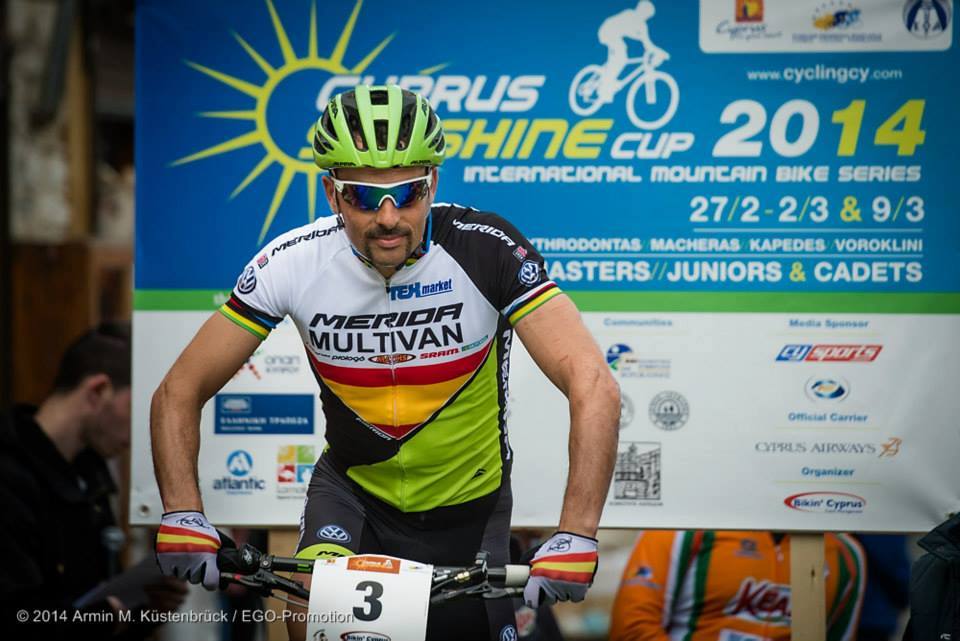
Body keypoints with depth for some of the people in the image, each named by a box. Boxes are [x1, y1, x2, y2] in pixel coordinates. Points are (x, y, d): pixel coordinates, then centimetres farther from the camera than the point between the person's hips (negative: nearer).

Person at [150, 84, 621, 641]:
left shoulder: (486, 250, -26)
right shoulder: (294, 263, -20)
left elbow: (595, 388, -31)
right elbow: (180, 392, -12)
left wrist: (576, 537, -42)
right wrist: (183, 517, -27)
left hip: (467, 506, 0)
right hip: (352, 487, 0)